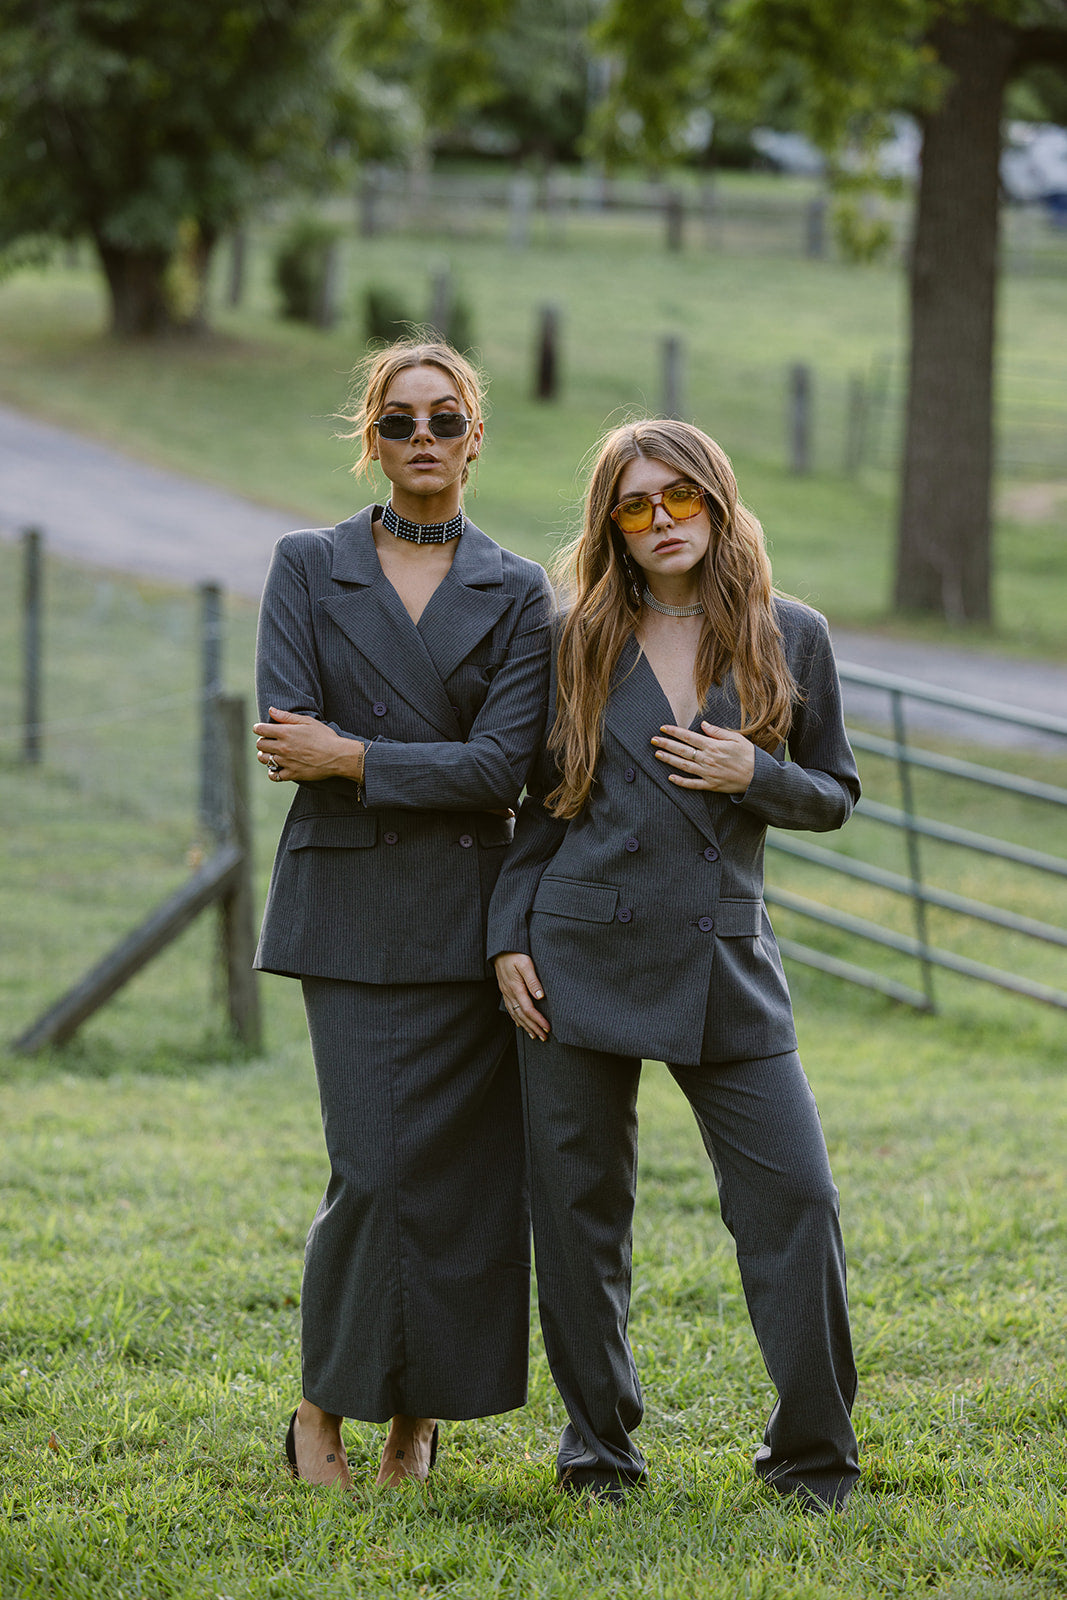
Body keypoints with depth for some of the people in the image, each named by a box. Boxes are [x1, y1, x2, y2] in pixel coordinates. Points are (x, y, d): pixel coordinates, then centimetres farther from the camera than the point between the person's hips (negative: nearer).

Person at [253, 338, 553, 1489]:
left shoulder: (516, 592, 6)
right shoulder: (307, 568, 6)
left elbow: (503, 765, -6)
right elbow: (286, 739, -5)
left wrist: (352, 758, -11)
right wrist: (437, 763, -9)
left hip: (469, 909, 1)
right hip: (350, 908, -1)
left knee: (467, 1168, -1)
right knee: (374, 1166, -10)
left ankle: (419, 1418, 13)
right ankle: (323, 1408, 8)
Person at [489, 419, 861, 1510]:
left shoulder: (791, 638, 4)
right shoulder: (581, 643, 5)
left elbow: (835, 795, 10)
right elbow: (539, 803, 10)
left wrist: (755, 776, -9)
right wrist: (509, 936, 1)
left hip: (724, 960, 0)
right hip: (583, 956, 0)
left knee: (793, 1196, -6)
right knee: (580, 1206, 4)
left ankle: (811, 1453, 6)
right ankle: (598, 1440, 19)